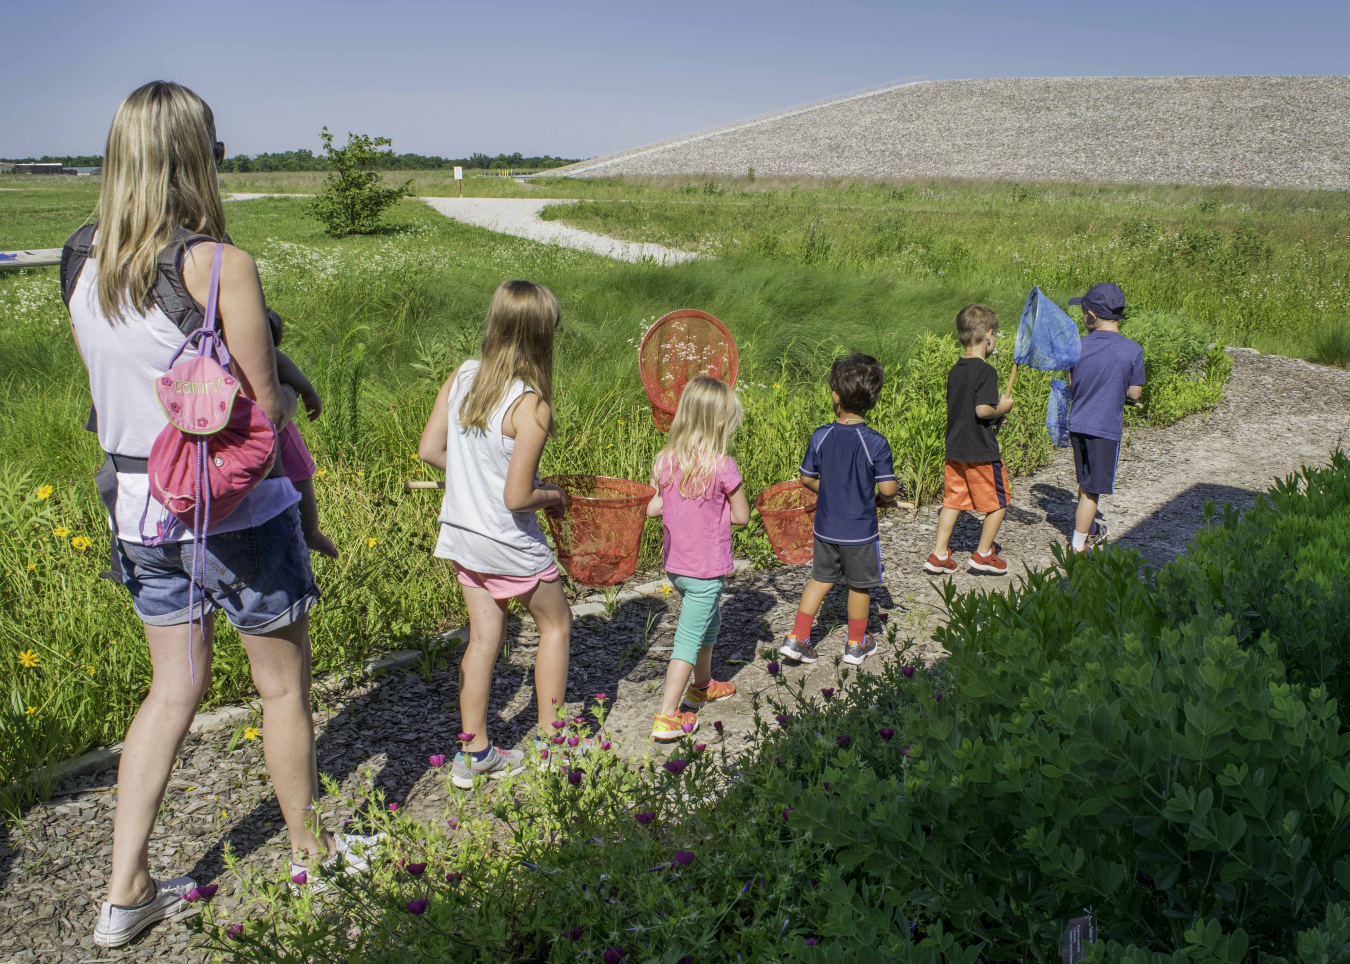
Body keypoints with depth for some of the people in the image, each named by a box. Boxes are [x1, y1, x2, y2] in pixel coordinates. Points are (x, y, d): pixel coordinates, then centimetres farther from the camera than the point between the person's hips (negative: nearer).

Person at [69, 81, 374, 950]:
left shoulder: (88, 275, 2)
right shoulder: (223, 267, -18)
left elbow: (116, 396, 9)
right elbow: (267, 408, -15)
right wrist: (286, 391, 5)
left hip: (138, 509, 6)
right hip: (234, 509, -6)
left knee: (175, 689, 18)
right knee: (285, 684, 13)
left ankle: (126, 892, 23)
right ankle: (311, 854, 32)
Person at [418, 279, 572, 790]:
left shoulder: (462, 375, -5)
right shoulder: (531, 406, -24)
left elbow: (430, 449, 1)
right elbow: (517, 498, -24)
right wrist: (553, 495, -3)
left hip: (461, 533, 6)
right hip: (508, 543, -6)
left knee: (484, 636, 16)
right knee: (556, 624, 16)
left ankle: (474, 754, 24)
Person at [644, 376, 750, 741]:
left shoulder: (665, 461, -5)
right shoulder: (723, 466, -19)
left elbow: (652, 509, 3)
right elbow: (741, 516, -10)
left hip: (675, 565, 6)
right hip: (707, 570, -6)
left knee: (710, 618, 28)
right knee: (689, 639, 0)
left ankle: (702, 686, 45)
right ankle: (667, 717, 0)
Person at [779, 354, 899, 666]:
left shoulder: (820, 436, -9)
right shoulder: (876, 442, -18)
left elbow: (807, 479, 0)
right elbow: (888, 488, -17)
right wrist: (884, 497, 5)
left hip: (826, 528, 3)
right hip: (860, 532, -3)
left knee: (820, 579, 20)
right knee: (859, 586, 15)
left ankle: (797, 638, 18)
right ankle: (856, 644, 30)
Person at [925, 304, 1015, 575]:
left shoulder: (955, 370, 7)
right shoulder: (986, 371, -17)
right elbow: (983, 410, -25)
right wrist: (1002, 408, -6)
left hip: (955, 449, 7)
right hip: (981, 451, -7)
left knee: (953, 500, 14)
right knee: (998, 502, 10)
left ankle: (939, 554, 12)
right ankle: (983, 554, 16)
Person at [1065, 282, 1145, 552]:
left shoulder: (1078, 346, -4)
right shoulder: (1132, 350, -13)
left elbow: (1072, 386, 6)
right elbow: (1134, 393, -5)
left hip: (1077, 425, 4)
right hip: (1106, 429, -4)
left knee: (1086, 483, 22)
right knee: (1092, 489, 4)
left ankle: (1089, 531, 40)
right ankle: (1078, 547, 8)